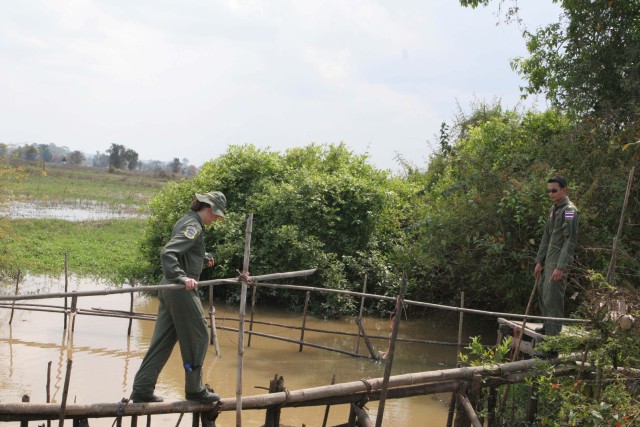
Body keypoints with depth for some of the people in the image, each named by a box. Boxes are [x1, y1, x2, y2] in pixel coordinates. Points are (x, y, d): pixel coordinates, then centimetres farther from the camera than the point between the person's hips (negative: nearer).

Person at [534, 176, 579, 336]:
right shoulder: (553, 209, 15)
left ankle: (553, 334, -5)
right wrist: (539, 261, 15)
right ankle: (547, 326, 29)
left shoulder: (569, 210, -13)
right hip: (548, 260, 9)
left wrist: (561, 267, -21)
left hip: (559, 261, -9)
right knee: (543, 292, 16)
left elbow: (570, 240, -17)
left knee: (553, 298, -9)